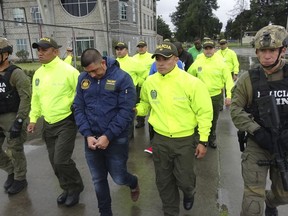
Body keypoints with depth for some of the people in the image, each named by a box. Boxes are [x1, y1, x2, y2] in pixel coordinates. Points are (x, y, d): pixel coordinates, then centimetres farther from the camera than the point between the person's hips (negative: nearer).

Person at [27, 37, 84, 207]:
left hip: (66, 122, -7)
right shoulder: (38, 73, 6)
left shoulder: (68, 71, -15)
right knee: (55, 161, 14)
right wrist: (33, 118, 11)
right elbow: (35, 98, 15)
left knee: (61, 160, -9)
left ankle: (76, 187, 19)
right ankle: (68, 189, 35)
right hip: (48, 124, 7)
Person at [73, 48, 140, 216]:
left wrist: (108, 136, -17)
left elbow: (127, 112, -15)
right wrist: (87, 135, -8)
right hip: (92, 139, 4)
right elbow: (79, 109, 4)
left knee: (119, 178, 8)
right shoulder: (83, 79, 1)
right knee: (98, 180, 14)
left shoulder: (122, 78, -12)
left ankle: (133, 182, 45)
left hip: (116, 139, -4)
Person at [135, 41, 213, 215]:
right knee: (164, 181, 17)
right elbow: (145, 104, 14)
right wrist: (135, 109, -9)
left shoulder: (191, 82, -15)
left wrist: (203, 141, -9)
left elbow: (204, 112, -10)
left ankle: (189, 193, 51)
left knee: (184, 179, 12)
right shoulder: (150, 82, -3)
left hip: (184, 140, -3)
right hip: (160, 139, 4)